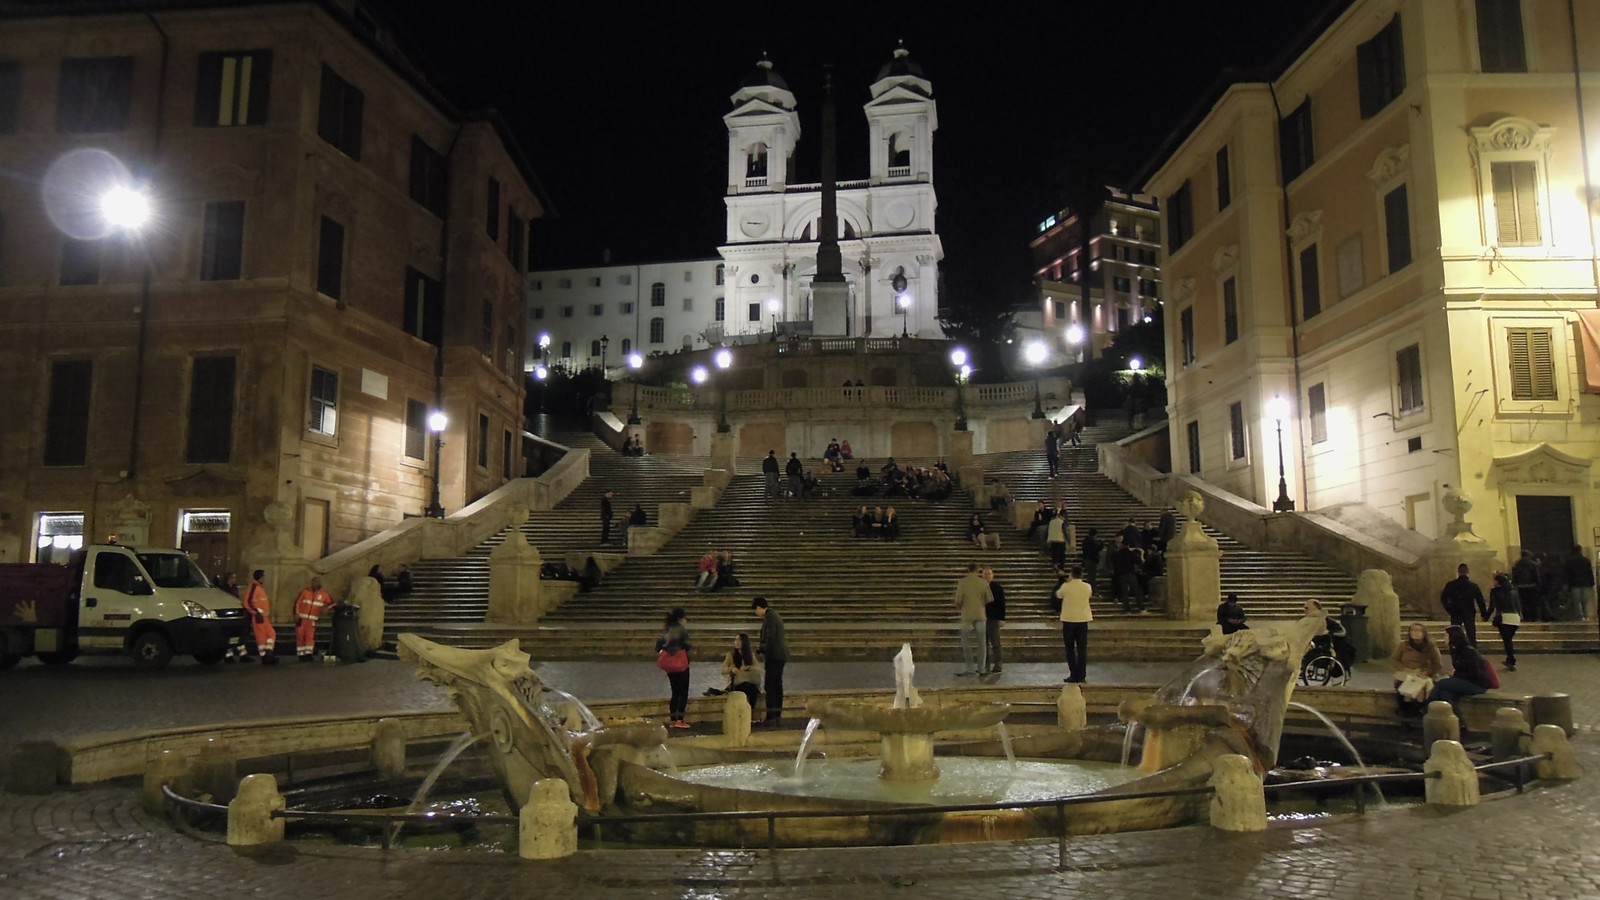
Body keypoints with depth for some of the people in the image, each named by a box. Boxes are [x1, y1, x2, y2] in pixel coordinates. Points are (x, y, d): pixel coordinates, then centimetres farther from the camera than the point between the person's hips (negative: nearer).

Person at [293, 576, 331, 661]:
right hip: (301, 618, 0)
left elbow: (331, 603, 9)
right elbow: (297, 603, -1)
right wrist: (296, 615, -7)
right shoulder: (305, 592, -1)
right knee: (300, 636, 0)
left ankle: (308, 654, -11)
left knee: (310, 636, -10)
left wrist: (325, 608, -11)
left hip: (312, 620, 0)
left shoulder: (324, 594, 4)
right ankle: (301, 654, 6)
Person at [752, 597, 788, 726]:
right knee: (777, 685, 14)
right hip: (780, 655, 10)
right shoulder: (773, 614, 17)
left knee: (769, 686, -10)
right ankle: (777, 715, 19)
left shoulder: (769, 616, -14)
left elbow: (771, 638, -20)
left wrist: (765, 655, -13)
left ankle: (771, 718, -12)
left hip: (775, 655, -10)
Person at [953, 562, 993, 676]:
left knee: (966, 644, 4)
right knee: (980, 643, 12)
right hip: (980, 615, 2)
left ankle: (970, 670, -1)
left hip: (967, 616, -2)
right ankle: (981, 668, 17)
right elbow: (990, 599, 0)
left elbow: (958, 600, -9)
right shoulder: (983, 582, -2)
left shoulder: (962, 582, -7)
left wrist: (958, 607, 13)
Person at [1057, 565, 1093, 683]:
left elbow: (1058, 595, 8)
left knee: (1070, 649, 6)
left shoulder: (1066, 586, -11)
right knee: (1082, 649, 7)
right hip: (1083, 620, 2)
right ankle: (1081, 676, 4)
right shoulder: (1087, 587, -3)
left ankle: (1073, 675, 2)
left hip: (1069, 620, -2)